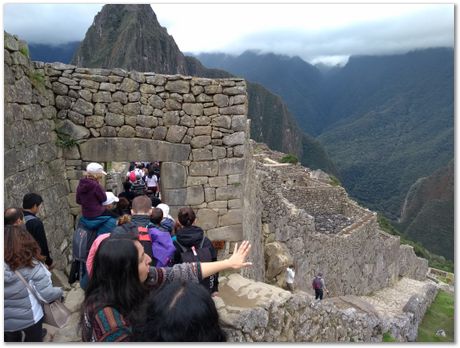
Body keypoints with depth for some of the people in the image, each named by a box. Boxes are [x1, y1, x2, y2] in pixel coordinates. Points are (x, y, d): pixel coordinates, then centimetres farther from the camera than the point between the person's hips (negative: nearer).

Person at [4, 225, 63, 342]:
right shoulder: (32, 266, -26)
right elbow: (47, 294, -24)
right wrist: (60, 291, -4)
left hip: (5, 320, 3)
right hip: (29, 317, -2)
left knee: (12, 341, 30)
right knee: (33, 340, 25)